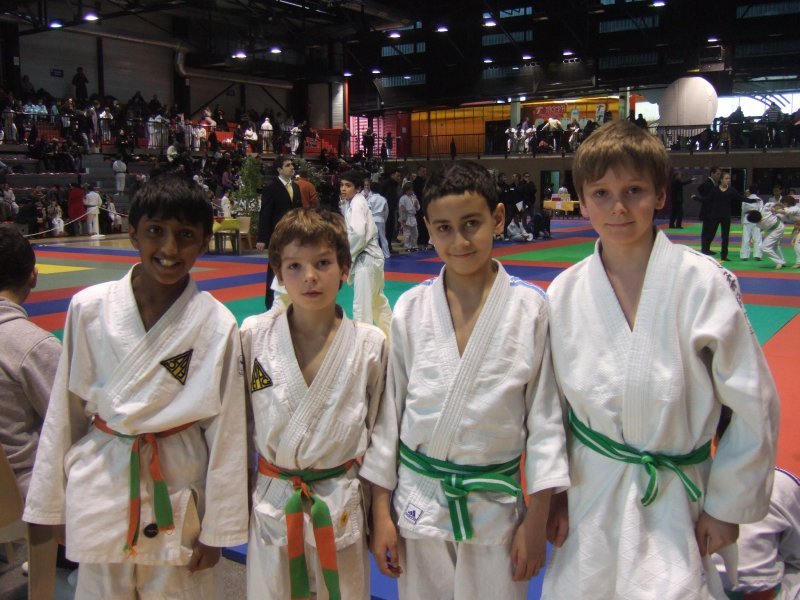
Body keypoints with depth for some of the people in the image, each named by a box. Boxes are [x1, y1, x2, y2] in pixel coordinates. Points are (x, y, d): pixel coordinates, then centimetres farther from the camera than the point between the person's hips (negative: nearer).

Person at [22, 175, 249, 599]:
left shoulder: (217, 325, -12)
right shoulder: (89, 307, -7)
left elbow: (226, 430, -6)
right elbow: (65, 409, 2)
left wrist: (217, 529, -2)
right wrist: (52, 502, 8)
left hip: (177, 491, -1)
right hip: (99, 487, 2)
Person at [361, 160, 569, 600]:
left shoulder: (530, 307, -9)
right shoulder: (410, 309, -5)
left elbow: (545, 413, -4)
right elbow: (388, 408, 1)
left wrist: (537, 519, -3)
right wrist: (380, 510, 3)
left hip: (497, 506, -1)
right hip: (419, 504, 2)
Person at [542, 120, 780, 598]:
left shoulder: (703, 283, -14)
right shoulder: (565, 293, -4)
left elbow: (753, 404, -6)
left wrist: (727, 505, -2)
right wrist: (552, 493, 7)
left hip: (675, 504, -2)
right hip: (588, 497, 3)